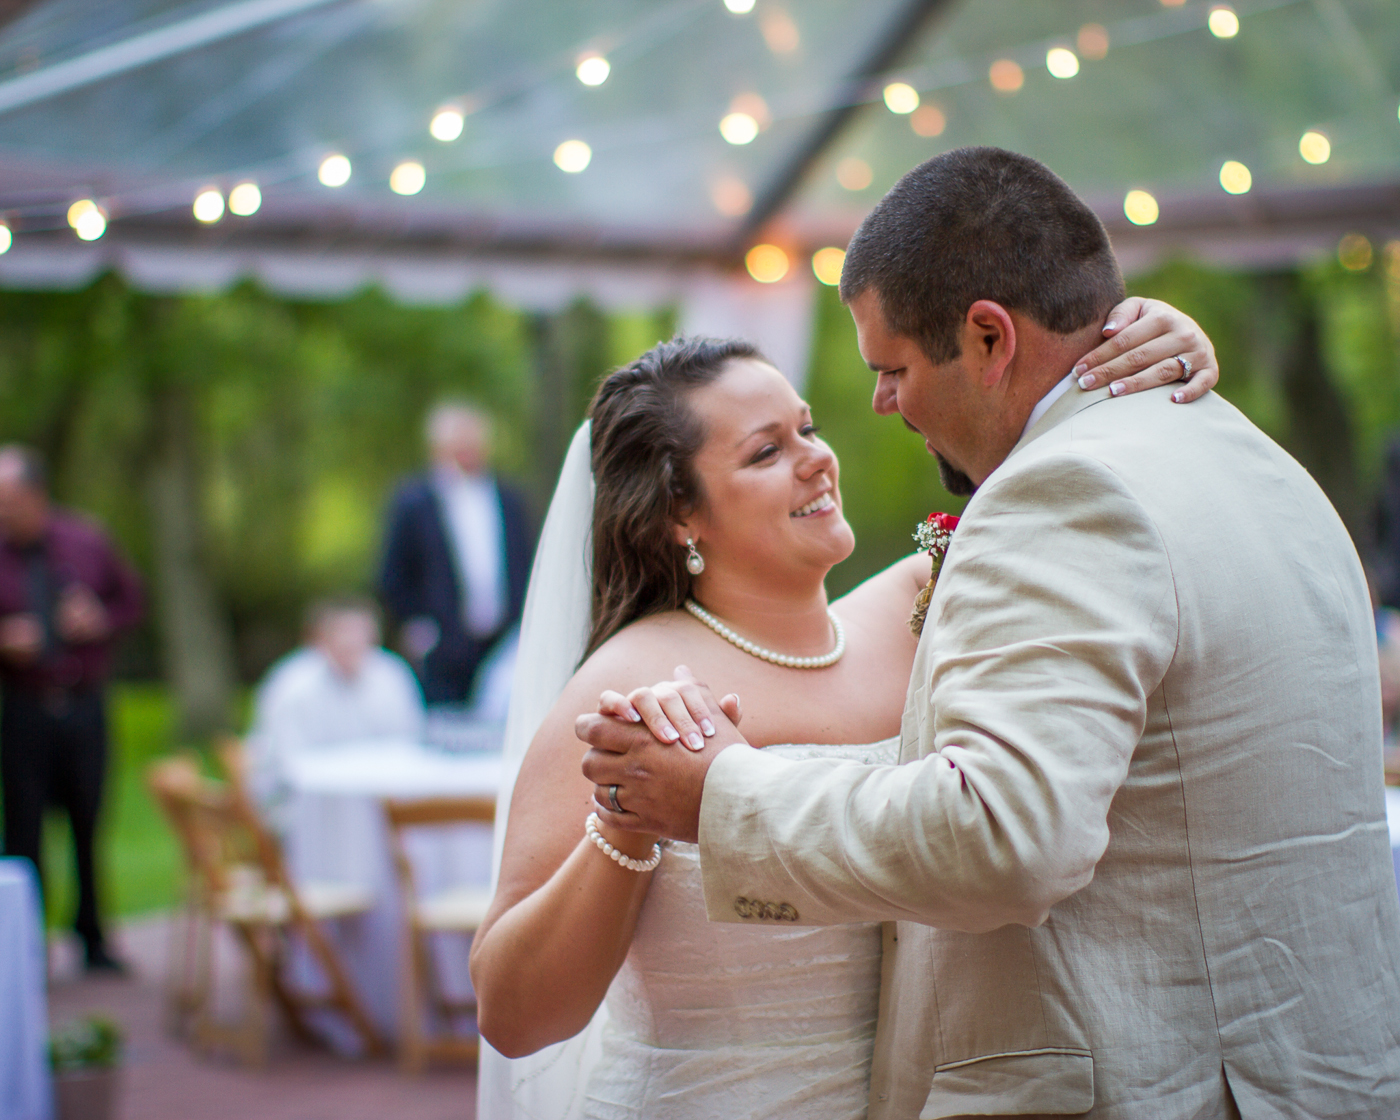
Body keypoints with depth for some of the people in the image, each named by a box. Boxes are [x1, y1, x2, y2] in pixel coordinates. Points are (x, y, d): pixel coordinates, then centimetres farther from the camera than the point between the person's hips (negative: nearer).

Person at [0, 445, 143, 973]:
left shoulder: (88, 542, 2)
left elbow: (131, 599, 14)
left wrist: (102, 621, -6)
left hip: (85, 707, 2)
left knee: (90, 827, 7)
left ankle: (93, 939, 22)